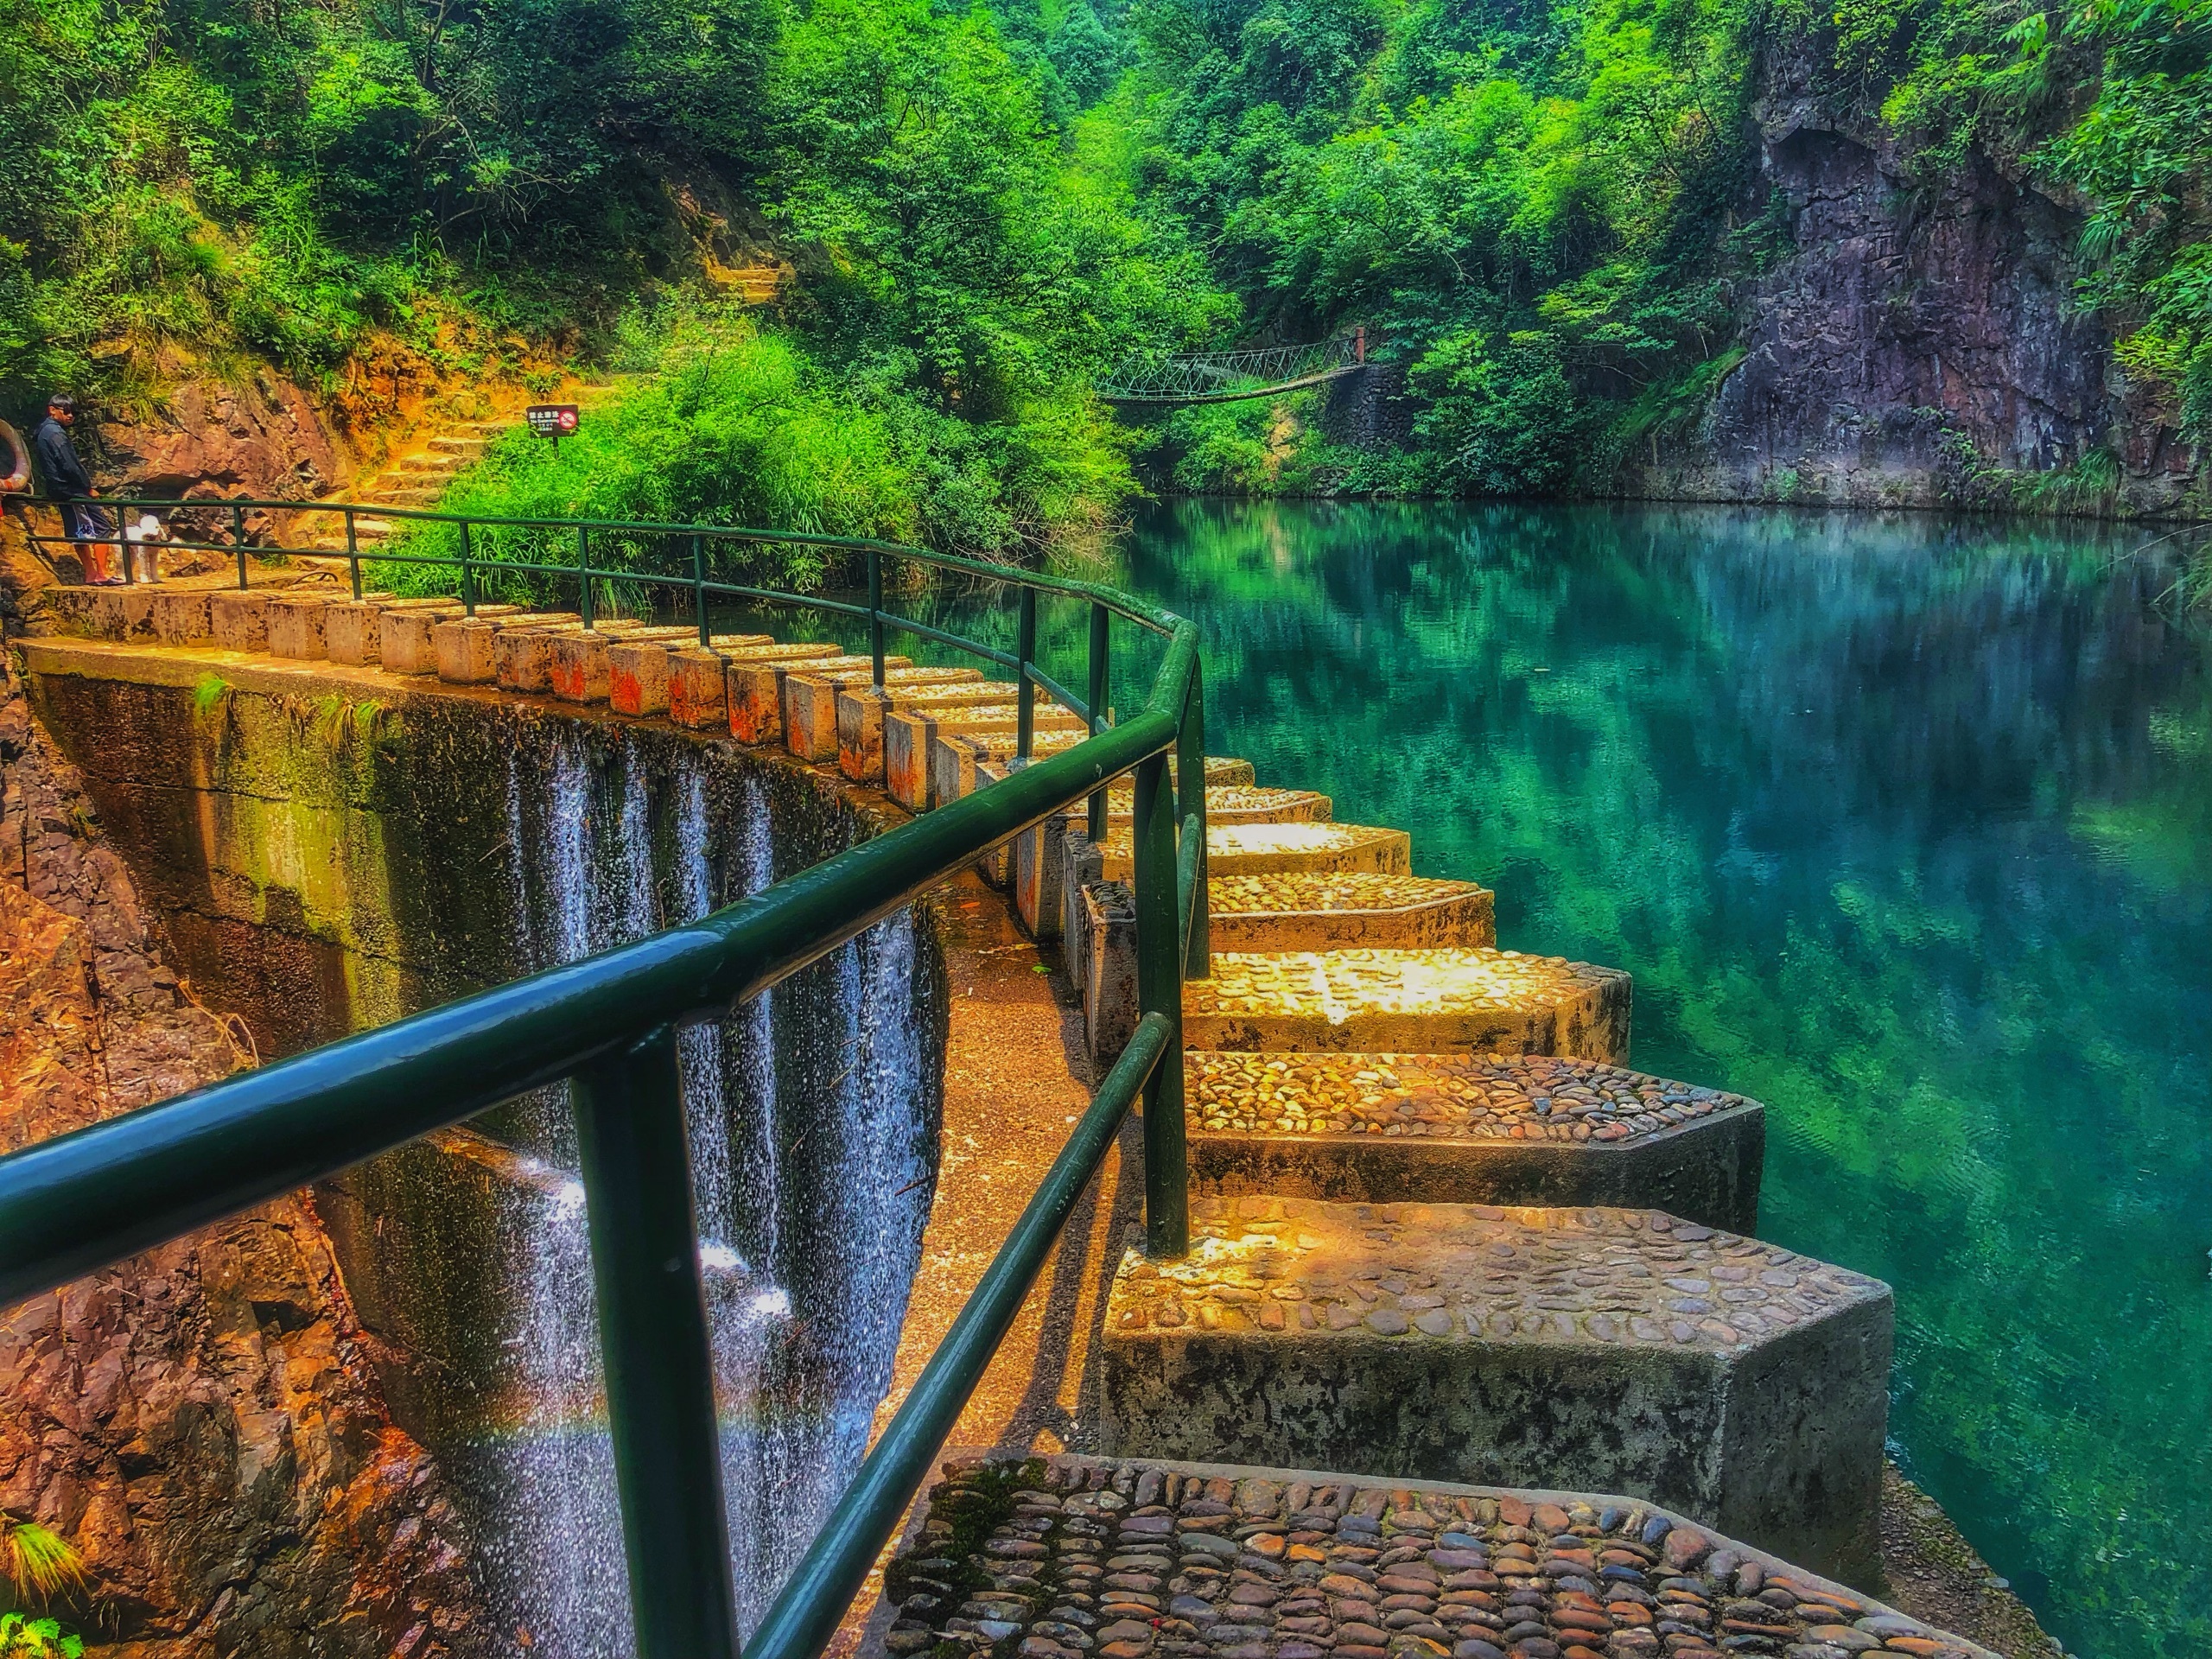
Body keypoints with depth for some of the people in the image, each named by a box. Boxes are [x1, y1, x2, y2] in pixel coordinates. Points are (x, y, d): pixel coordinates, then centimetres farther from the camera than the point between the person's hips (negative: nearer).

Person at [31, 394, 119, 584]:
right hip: (70, 490, -10)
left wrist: (85, 485, 14)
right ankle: (102, 574, -13)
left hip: (62, 490, 10)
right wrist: (88, 487, -11)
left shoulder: (44, 431, 17)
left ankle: (91, 574, 18)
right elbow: (69, 466, -21)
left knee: (80, 532, 14)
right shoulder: (55, 432, -15)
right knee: (102, 528, -10)